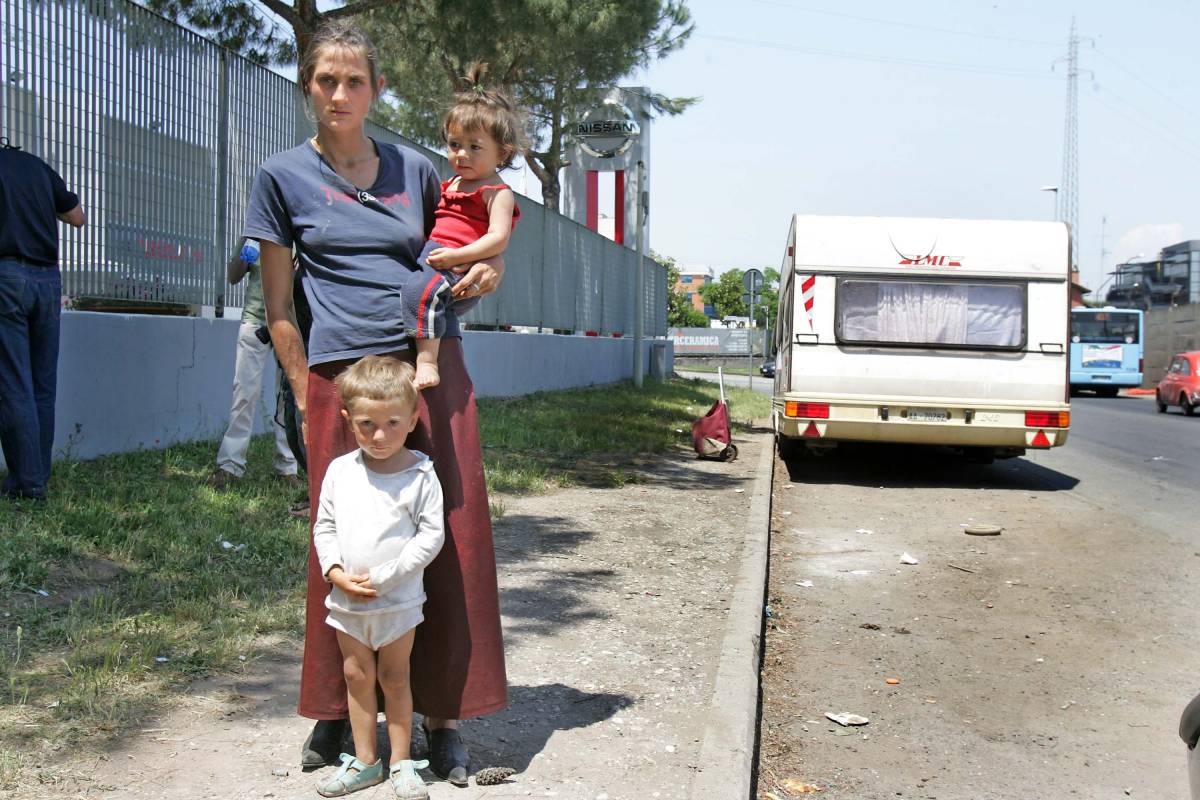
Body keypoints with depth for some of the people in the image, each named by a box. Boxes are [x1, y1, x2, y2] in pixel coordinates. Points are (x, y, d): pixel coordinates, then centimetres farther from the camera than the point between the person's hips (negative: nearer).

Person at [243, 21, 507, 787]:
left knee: (452, 538, 0)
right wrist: (307, 394, 1)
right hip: (343, 374, -2)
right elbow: (278, 307, 7)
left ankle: (443, 715, 13)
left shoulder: (415, 169, 12)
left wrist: (488, 273, 4)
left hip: (432, 364, 2)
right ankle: (337, 710, 21)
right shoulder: (283, 176, 7)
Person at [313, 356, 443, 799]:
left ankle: (400, 762, 21)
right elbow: (324, 526, 6)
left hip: (398, 599, -3)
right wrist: (335, 571, -10)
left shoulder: (420, 473, -11)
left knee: (394, 677, 8)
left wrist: (385, 576, -17)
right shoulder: (339, 470, -1)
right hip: (345, 598, 3)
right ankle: (364, 761, 26)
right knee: (356, 675, 12)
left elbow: (432, 534, -12)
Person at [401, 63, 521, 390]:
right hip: (430, 261, 10)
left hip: (460, 273, -10)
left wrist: (456, 256, -22)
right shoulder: (450, 185, 23)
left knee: (421, 288, -36)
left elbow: (499, 238, -15)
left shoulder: (497, 192, -2)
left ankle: (427, 360, -40)